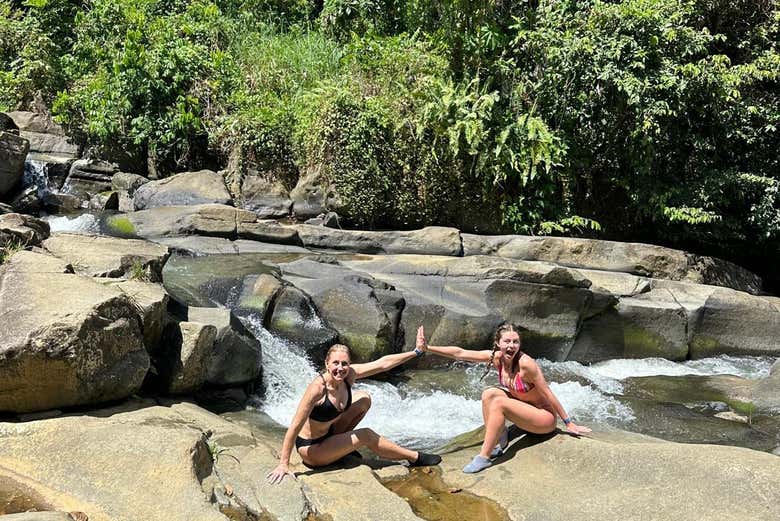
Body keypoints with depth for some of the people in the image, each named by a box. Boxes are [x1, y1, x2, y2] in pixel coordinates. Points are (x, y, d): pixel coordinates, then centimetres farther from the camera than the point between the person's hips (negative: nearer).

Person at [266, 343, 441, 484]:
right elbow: (295, 426, -31)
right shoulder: (318, 388, -34)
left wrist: (417, 351, -8)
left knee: (364, 399, 4)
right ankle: (415, 458, 16)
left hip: (328, 432, 8)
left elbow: (383, 363, -9)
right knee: (366, 436, -5)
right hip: (311, 449, -7)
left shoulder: (349, 375, -14)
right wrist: (283, 464, -30)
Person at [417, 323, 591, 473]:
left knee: (498, 403, -25)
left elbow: (547, 393, -19)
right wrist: (427, 347, -15)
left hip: (545, 417, -7)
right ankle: (497, 443, -3)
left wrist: (568, 423, -13)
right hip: (524, 408, 7)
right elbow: (460, 353, -9)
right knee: (489, 393, -11)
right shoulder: (496, 357, -8)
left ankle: (484, 457, -18)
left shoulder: (525, 363, -26)